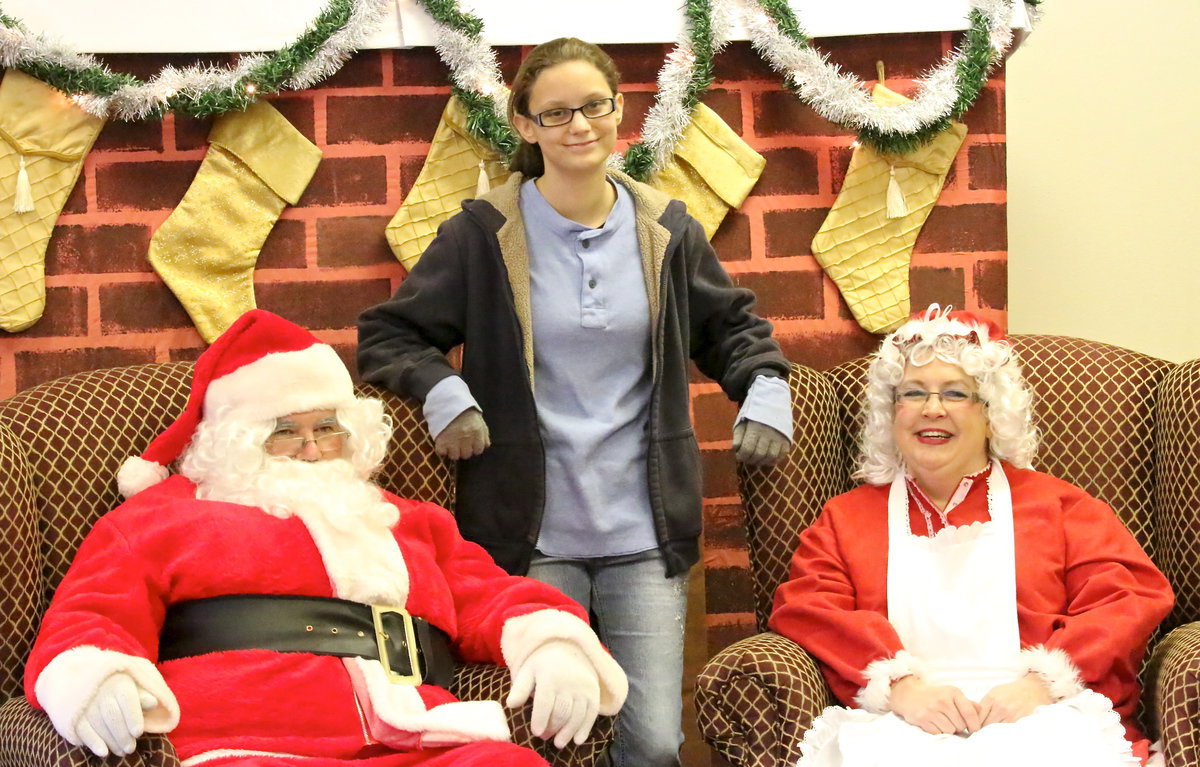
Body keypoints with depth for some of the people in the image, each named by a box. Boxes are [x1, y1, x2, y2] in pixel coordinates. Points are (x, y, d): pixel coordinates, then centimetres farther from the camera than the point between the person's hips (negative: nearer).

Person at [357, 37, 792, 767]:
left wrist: (766, 386, 1)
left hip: (645, 535, 2)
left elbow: (734, 327, 21)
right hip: (531, 536, -2)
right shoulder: (482, 235, -2)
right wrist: (441, 389, -16)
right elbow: (386, 335, 4)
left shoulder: (668, 232, 7)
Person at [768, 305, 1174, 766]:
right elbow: (806, 609, 7)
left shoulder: (1057, 505, 20)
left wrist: (1045, 681, -11)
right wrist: (899, 684, -12)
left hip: (1041, 724, 0)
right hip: (897, 728, 0)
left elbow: (1133, 598, 7)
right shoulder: (847, 517, 23)